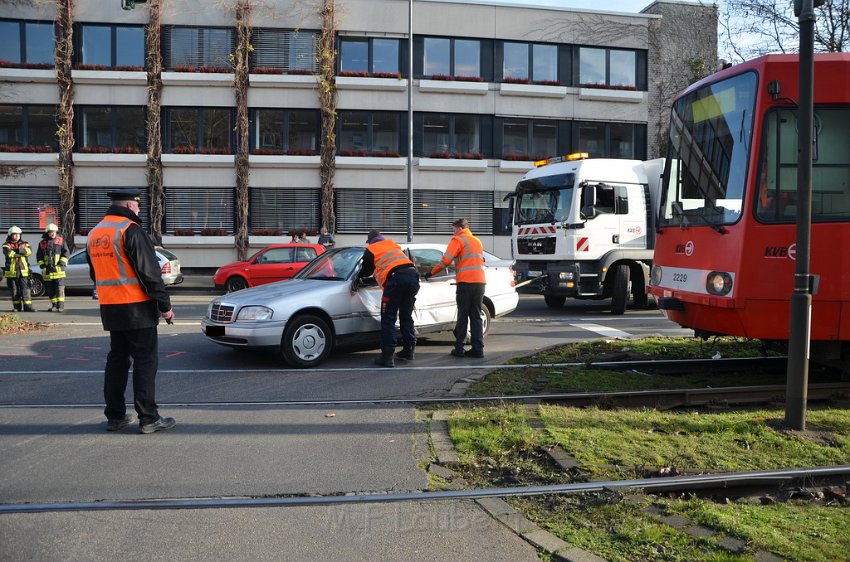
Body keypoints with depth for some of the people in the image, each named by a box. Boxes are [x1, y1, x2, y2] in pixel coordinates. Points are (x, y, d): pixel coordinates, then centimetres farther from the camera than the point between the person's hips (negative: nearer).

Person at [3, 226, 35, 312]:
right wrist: (22, 252, -10)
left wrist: (19, 250, -22)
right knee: (14, 290, 5)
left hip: (23, 271, 1)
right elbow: (8, 253, -17)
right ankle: (17, 307, 12)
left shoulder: (24, 244, 11)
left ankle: (28, 306, -8)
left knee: (25, 289, -5)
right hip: (11, 272, -1)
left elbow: (29, 252, -9)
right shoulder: (6, 245, 3)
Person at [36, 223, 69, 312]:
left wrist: (62, 262, -7)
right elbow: (39, 255, 14)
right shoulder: (42, 243, 12)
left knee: (59, 288, -10)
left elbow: (65, 252, 4)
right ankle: (54, 305, 16)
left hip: (58, 268, -3)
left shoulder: (61, 241, 7)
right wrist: (41, 264, 2)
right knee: (50, 289, 7)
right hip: (47, 269, 3)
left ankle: (60, 305, -11)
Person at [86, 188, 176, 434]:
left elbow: (96, 273, 20)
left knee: (117, 359, 15)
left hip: (110, 309, 8)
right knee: (145, 361, -2)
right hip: (137, 308, -8)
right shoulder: (131, 230, -14)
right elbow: (149, 272, -17)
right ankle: (148, 419, 1)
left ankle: (115, 416, 20)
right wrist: (165, 305, -12)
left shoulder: (94, 234, 13)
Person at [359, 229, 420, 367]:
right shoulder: (393, 244, 31)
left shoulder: (370, 250, 15)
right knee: (406, 316, 19)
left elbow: (365, 271, 23)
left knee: (388, 319, -1)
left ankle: (387, 356, -5)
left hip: (396, 278, -6)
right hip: (412, 275, 6)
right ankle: (409, 350, 26)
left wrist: (359, 277, 46)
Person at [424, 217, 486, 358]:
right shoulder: (477, 241, 22)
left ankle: (459, 349, 2)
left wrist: (431, 273, 1)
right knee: (476, 316, 8)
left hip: (465, 282, -6)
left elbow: (446, 260, -9)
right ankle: (478, 349, 4)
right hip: (480, 282, 6)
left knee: (462, 316, 0)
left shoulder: (458, 240, -1)